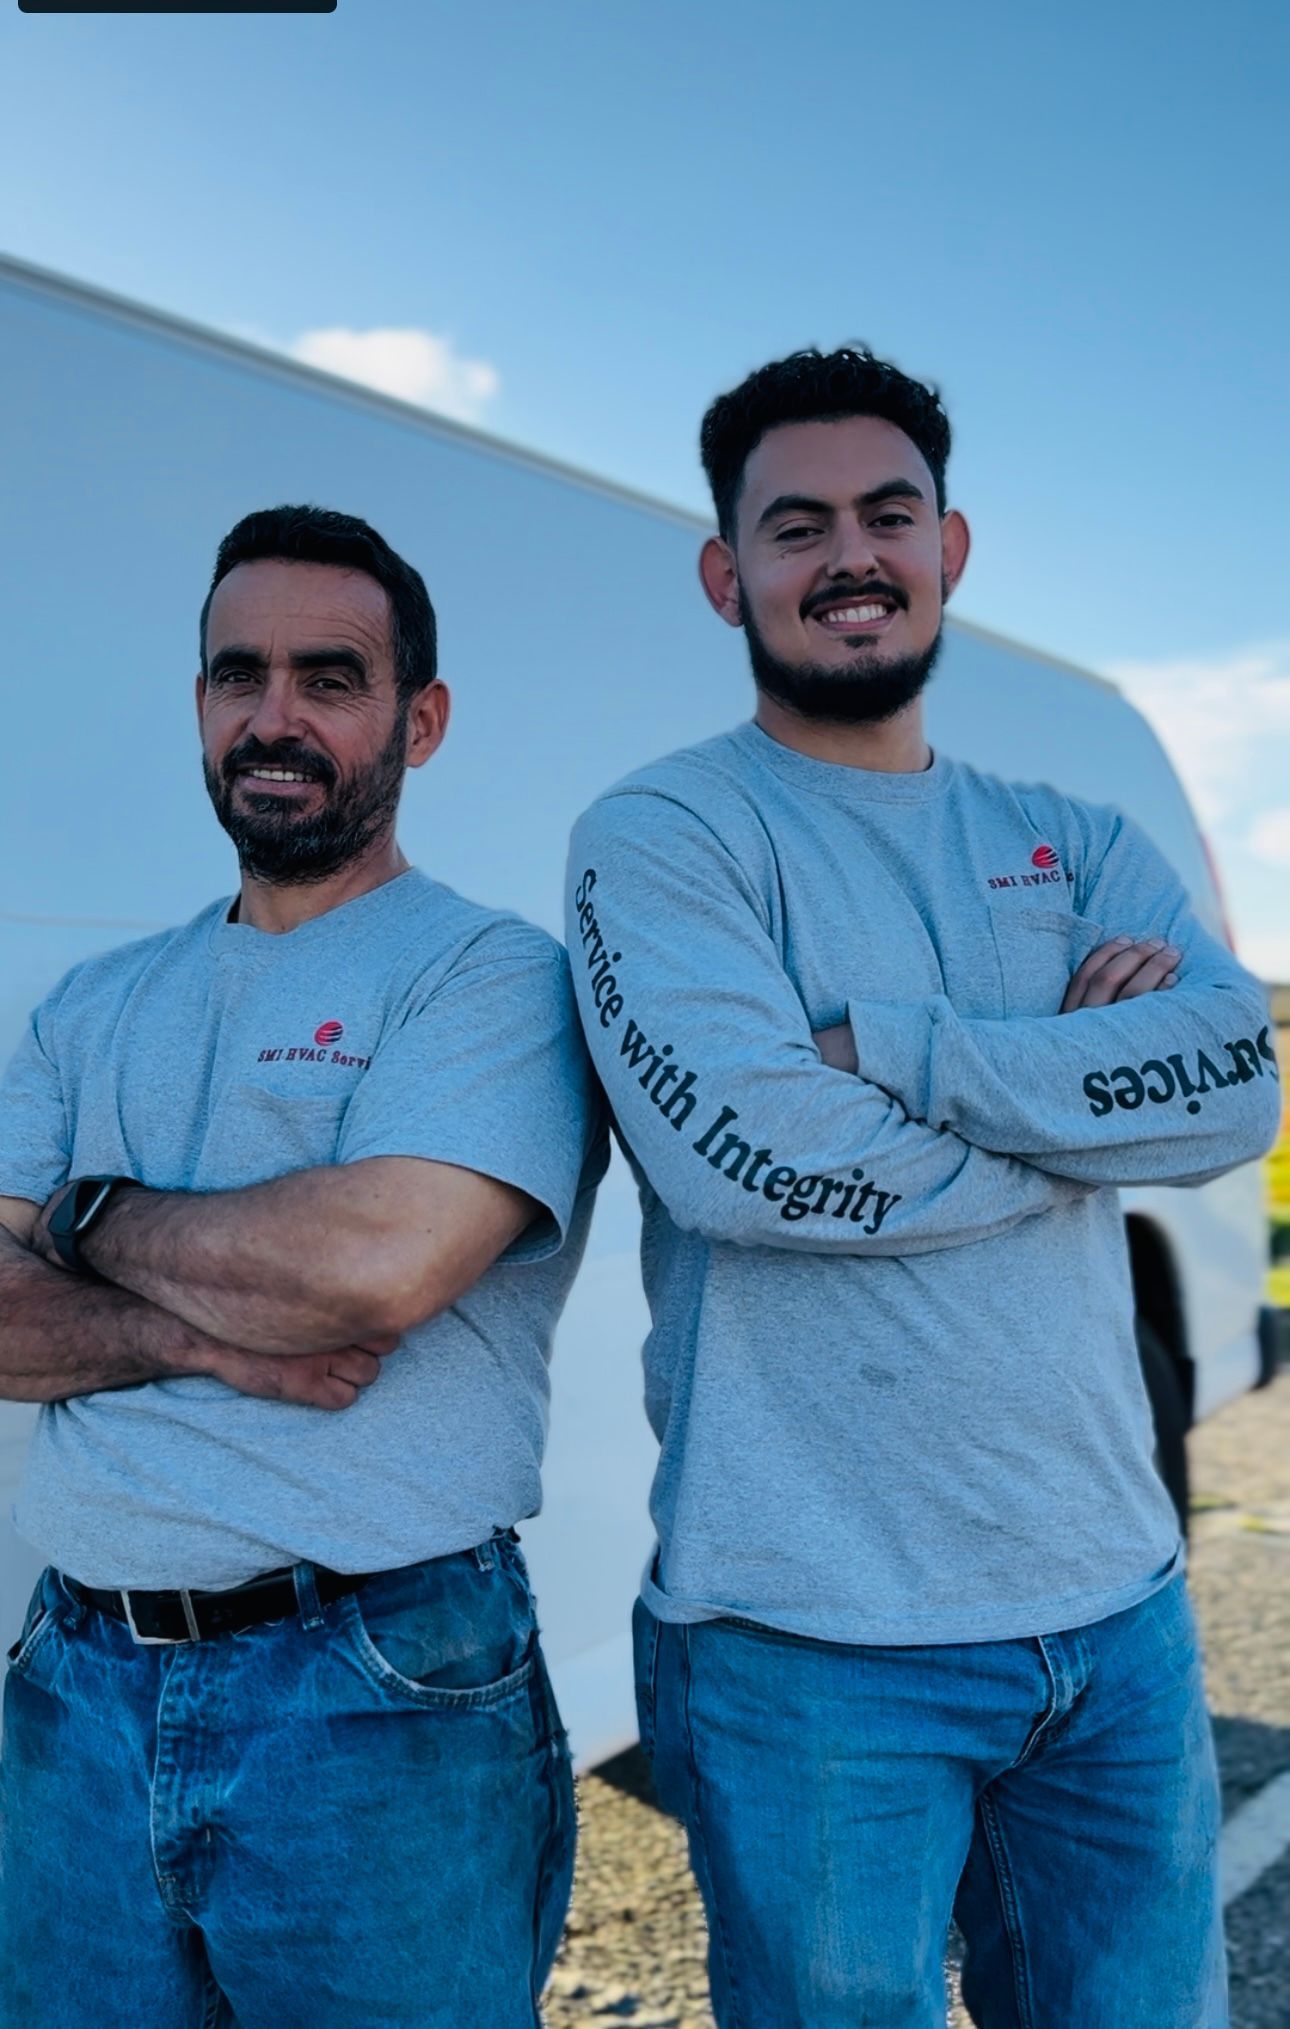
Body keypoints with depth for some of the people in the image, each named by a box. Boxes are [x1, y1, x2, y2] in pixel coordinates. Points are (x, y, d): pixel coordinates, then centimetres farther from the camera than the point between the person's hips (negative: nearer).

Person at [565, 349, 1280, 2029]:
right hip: (819, 1638, -5)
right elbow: (746, 1149, -22)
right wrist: (1091, 1086, -10)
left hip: (1118, 1605, 5)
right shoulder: (662, 836, -6)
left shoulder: (1075, 849, 10)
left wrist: (882, 1044, -16)